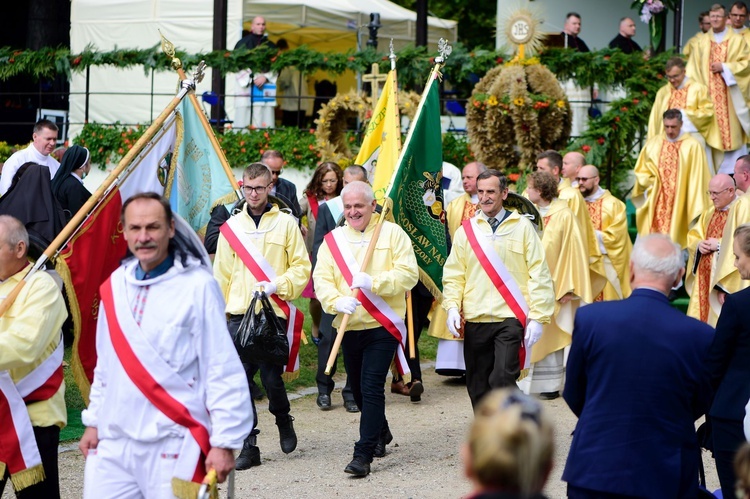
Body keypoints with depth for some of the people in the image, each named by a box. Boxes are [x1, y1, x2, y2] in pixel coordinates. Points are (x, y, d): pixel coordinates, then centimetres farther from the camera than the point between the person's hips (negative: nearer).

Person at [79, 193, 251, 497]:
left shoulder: (196, 285, -10)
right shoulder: (115, 285, 8)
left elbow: (223, 371, -10)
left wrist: (225, 442, -11)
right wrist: (93, 421, 18)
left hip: (173, 446, -5)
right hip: (113, 442, 6)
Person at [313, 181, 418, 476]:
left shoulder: (392, 234, 0)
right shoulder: (332, 240, 8)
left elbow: (408, 274, -8)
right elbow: (321, 279, 0)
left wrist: (373, 283, -22)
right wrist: (337, 301, -20)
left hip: (383, 326, -4)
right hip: (349, 327, 4)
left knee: (371, 388, -13)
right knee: (358, 389, 16)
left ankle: (364, 454, -12)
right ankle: (381, 433, 40)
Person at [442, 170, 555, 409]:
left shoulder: (522, 226, 3)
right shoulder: (466, 230, 10)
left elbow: (539, 274, 1)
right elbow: (453, 275, 11)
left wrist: (537, 317, -5)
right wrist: (452, 307, -5)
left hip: (510, 319, -3)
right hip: (475, 321, 3)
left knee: (502, 379, -18)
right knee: (478, 387, 8)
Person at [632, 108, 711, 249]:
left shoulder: (692, 146, -6)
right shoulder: (653, 143, 6)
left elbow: (697, 178, -5)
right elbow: (641, 171, 15)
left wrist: (698, 209, -7)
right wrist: (651, 183, -3)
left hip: (680, 205, -3)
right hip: (656, 206, 3)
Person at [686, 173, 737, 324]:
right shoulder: (710, 212, 16)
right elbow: (693, 235, 20)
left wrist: (719, 245, -18)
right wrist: (699, 244, -1)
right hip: (704, 276, 8)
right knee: (701, 311, 7)